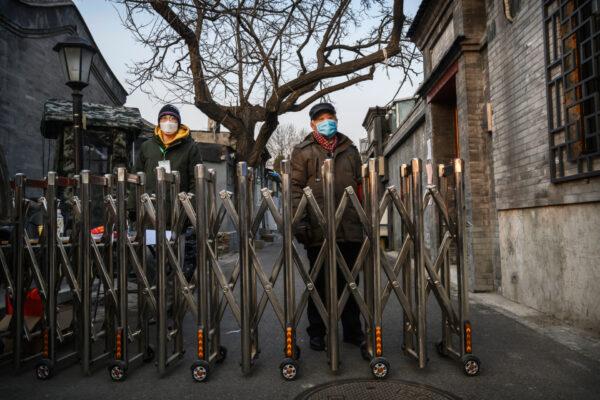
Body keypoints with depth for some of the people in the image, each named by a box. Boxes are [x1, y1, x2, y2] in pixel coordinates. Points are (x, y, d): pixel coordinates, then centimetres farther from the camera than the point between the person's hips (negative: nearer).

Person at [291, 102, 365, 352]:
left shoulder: (350, 150, 17)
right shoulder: (302, 151, 5)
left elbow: (360, 185, 18)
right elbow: (295, 187, -4)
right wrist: (299, 219, -14)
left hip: (349, 228, 3)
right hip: (318, 229, -3)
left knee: (349, 281, 11)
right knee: (319, 282, 7)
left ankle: (352, 330, 25)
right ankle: (317, 333, 20)